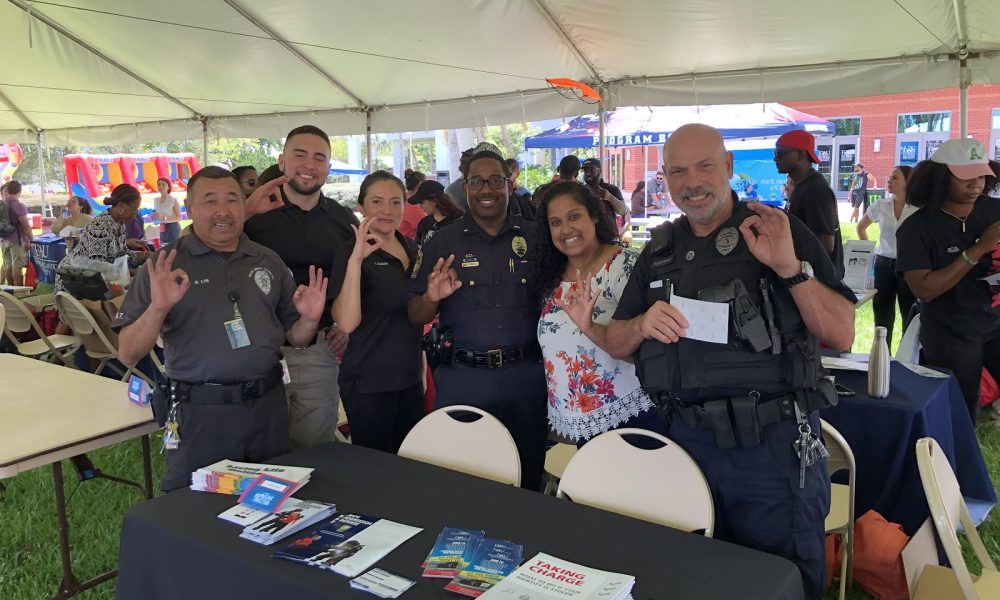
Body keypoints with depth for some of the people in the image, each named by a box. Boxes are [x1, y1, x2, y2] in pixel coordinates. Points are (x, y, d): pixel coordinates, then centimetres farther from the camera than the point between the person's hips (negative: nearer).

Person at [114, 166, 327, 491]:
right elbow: (128, 354, -8)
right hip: (200, 414, -3)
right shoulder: (165, 265, -3)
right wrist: (158, 309, -25)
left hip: (268, 405, 4)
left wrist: (309, 319, -9)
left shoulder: (268, 262, 8)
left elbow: (294, 338, 12)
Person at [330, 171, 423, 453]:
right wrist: (355, 261, -32)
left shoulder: (412, 248, 8)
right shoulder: (351, 253, -12)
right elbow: (346, 323, -26)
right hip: (369, 384, -6)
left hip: (410, 378, 6)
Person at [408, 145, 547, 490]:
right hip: (462, 378, -1)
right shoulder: (442, 243, 4)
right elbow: (415, 317, 4)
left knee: (527, 479, 14)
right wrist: (431, 299, -17)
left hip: (526, 375, 1)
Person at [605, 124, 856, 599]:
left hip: (773, 443, -4)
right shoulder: (659, 250, 9)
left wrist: (791, 267, -24)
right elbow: (615, 344, 10)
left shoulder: (781, 233, -4)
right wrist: (644, 324, -12)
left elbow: (841, 335, -10)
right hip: (688, 438, 4)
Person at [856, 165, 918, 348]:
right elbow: (861, 227, 19)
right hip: (883, 264, 4)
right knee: (882, 315, 10)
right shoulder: (880, 206, 3)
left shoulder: (919, 209, -9)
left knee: (910, 317, 4)